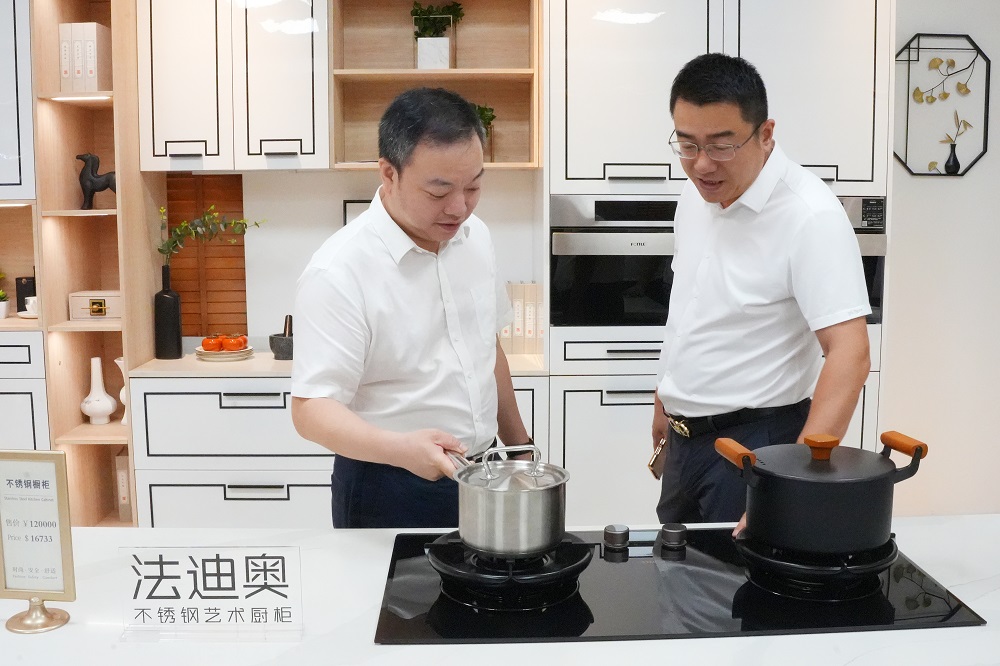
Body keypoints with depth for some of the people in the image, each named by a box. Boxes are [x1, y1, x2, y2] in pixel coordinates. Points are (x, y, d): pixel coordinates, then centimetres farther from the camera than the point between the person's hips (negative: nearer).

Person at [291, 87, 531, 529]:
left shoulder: (474, 236, 0)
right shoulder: (339, 272, -22)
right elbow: (311, 408, -23)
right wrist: (400, 448, -39)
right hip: (389, 495, -6)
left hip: (480, 474, 6)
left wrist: (517, 442, 17)